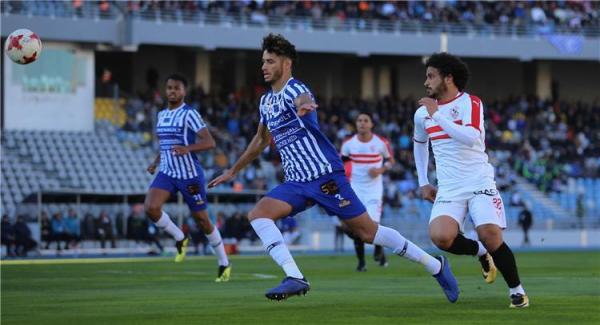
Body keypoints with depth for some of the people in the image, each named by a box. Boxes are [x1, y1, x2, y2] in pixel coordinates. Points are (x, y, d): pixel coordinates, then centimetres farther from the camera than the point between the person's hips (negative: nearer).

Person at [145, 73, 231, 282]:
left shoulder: (189, 114, -11)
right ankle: (180, 239, 5)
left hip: (190, 175, -6)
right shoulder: (161, 115, 12)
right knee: (150, 208, -19)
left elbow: (209, 142, -19)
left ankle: (224, 264, 21)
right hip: (167, 173, 6)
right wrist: (156, 163, 12)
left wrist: (187, 149, -34)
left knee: (202, 220, 4)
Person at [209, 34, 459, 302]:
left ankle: (436, 266, 6)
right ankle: (295, 278, -21)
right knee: (257, 214, -13)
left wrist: (304, 107, -63)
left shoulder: (293, 89, -11)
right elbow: (261, 140, 32)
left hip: (324, 174, -8)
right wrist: (233, 171, 38)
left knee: (367, 231, -6)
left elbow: (303, 99, -38)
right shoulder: (266, 101, 15)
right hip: (296, 182, 8)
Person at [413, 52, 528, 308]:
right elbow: (420, 143, 32)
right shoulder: (422, 114, 12)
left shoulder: (469, 103, -6)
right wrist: (423, 183, 26)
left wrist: (437, 115, -23)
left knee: (490, 235, -23)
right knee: (440, 237, -24)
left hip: (479, 184, -4)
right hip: (448, 191, 4)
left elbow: (472, 137, -25)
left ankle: (517, 290, -1)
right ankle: (481, 252, 8)